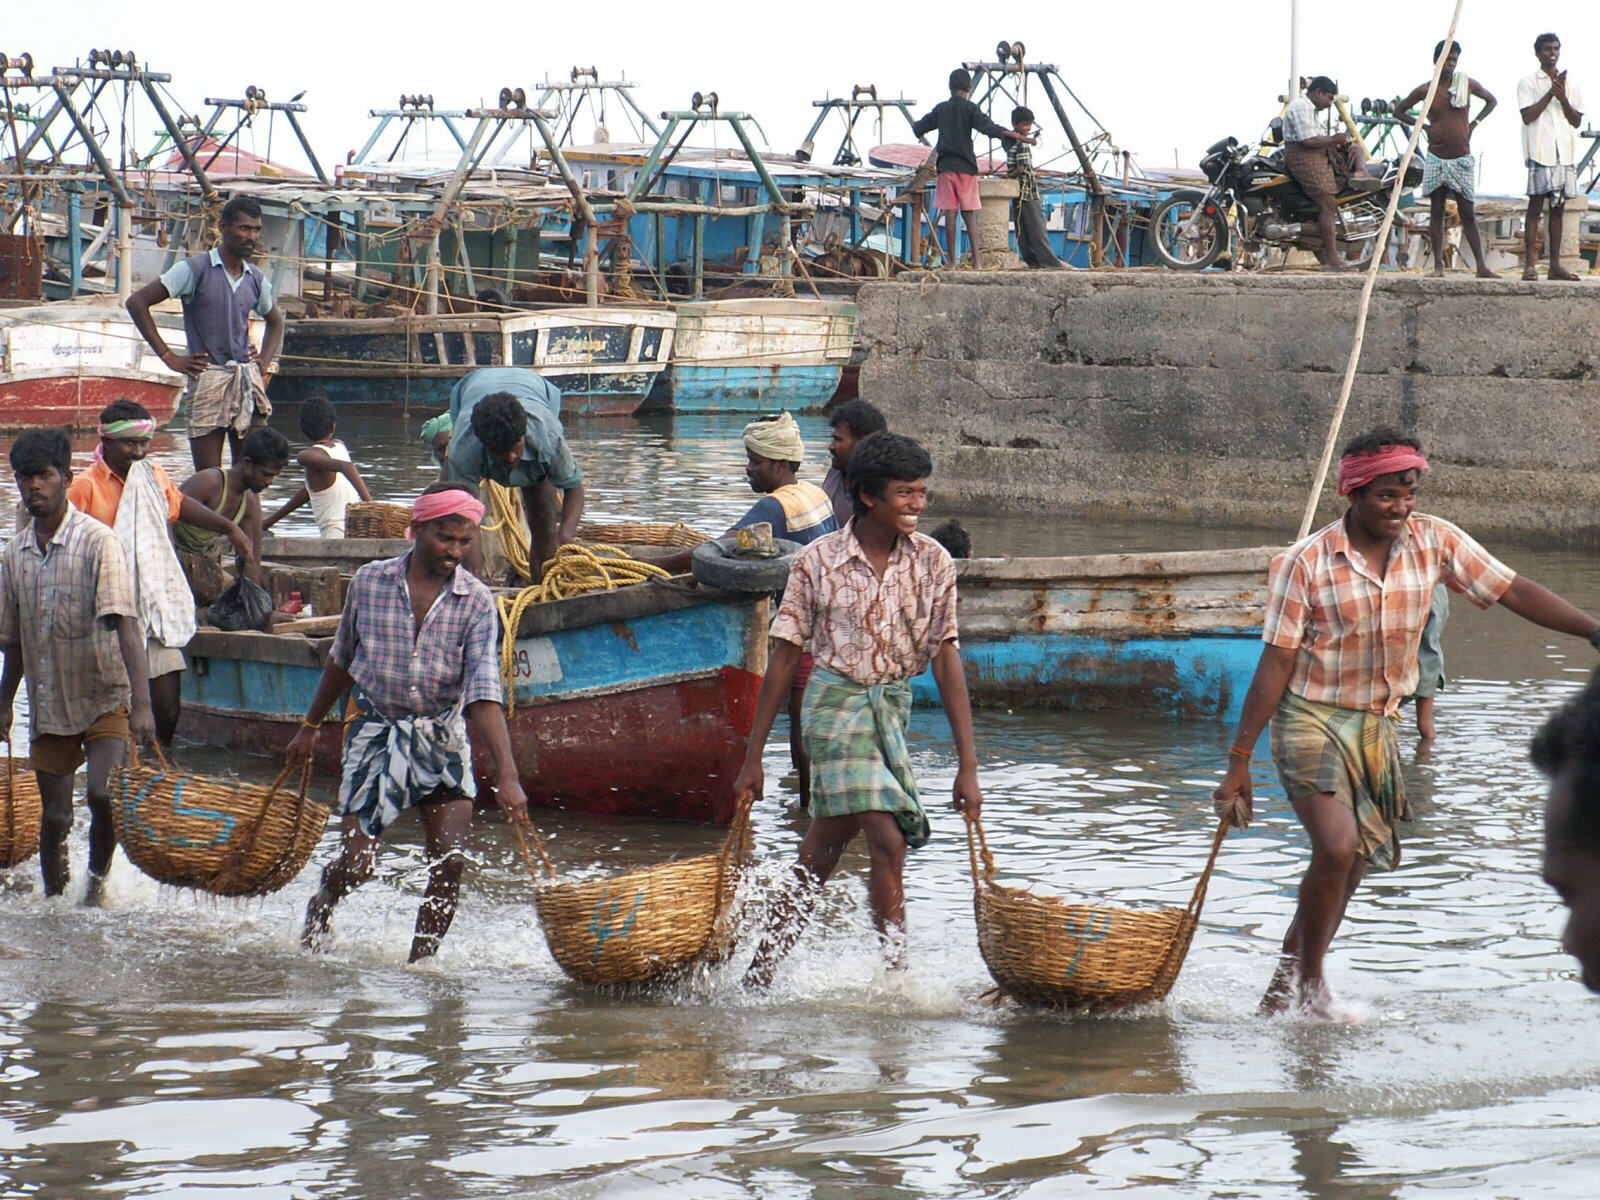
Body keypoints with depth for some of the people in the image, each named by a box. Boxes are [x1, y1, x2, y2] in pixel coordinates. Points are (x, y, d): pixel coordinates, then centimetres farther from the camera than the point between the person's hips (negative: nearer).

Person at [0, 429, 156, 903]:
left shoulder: (98, 542, -13)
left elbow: (125, 624, -21)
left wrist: (140, 701, -29)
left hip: (104, 699, -4)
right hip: (48, 705, 4)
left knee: (102, 794, -22)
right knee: (54, 817, 7)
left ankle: (98, 878, -1)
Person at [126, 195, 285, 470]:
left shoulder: (256, 279, 12)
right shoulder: (195, 269, -4)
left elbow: (275, 321, 33)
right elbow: (137, 302, -6)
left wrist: (264, 363, 15)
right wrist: (168, 357, -8)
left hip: (248, 382, 5)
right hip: (208, 379, -5)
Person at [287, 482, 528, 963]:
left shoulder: (476, 603, -10)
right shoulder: (369, 582, -5)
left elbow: (484, 694, -18)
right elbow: (342, 662, 11)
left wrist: (506, 774, -29)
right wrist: (310, 727, 21)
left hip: (444, 741, 0)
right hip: (376, 732, 0)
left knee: (449, 864, -12)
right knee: (355, 867, -3)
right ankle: (321, 906, 32)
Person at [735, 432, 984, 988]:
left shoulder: (932, 561, -2)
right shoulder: (818, 561, -9)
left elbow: (945, 659, -3)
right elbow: (784, 658, -3)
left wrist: (968, 765, -8)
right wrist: (752, 759, -2)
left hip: (893, 706, 4)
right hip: (836, 701, -4)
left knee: (821, 854, 8)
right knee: (888, 841, -17)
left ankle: (759, 973, 18)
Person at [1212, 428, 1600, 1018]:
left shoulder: (1434, 542, -3)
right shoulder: (1305, 563, -14)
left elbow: (1515, 592, -4)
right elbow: (1275, 664, -11)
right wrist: (1238, 763, -11)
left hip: (1377, 724, 5)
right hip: (1312, 719, -5)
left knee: (1348, 867, 9)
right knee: (1337, 847, -21)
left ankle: (1287, 976, 28)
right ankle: (1309, 981, -1)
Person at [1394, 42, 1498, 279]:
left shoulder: (1468, 84, 3)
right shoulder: (1425, 90, 0)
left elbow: (1491, 101, 20)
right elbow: (1399, 111, 12)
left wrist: (1474, 124, 8)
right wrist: (1423, 126, 1)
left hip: (1462, 158, 0)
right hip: (1436, 158, 0)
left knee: (1467, 213, 0)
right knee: (1436, 211, 2)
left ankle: (1481, 266, -1)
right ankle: (1438, 265, 4)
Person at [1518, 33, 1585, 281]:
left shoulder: (1571, 85, 16)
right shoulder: (1529, 83, 3)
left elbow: (1577, 121, 11)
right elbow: (1528, 116, -8)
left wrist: (1563, 99, -5)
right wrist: (1550, 93, -10)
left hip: (1565, 153, 5)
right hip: (1539, 152, -5)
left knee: (1558, 207, 6)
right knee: (1536, 205, -8)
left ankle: (1555, 264, 8)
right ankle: (1530, 263, -9)